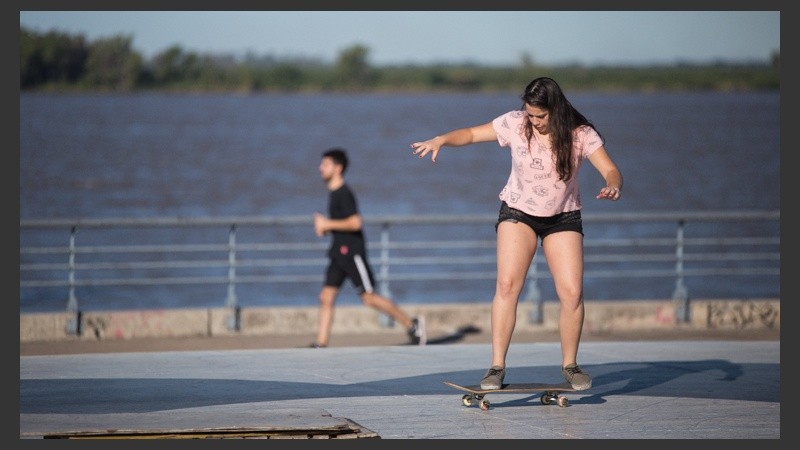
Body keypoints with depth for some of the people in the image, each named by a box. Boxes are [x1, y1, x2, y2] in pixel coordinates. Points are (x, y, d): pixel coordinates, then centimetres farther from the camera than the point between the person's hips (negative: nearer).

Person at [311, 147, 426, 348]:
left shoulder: (344, 194, -14)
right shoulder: (333, 192, 15)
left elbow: (355, 223, -23)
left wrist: (328, 224, -17)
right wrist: (324, 225, 11)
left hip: (352, 252, -9)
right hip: (339, 252, 9)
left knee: (369, 297, -6)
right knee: (326, 297, 1)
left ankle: (411, 324, 5)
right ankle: (320, 344, -2)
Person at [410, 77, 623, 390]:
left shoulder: (580, 134, -16)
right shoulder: (515, 124, -13)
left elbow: (610, 170, -20)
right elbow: (472, 134, -5)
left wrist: (612, 186, -43)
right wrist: (441, 141, -23)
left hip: (563, 217, 0)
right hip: (518, 212, 0)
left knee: (572, 293, -8)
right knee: (507, 284, -18)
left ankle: (569, 365, 12)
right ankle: (497, 367, -17)